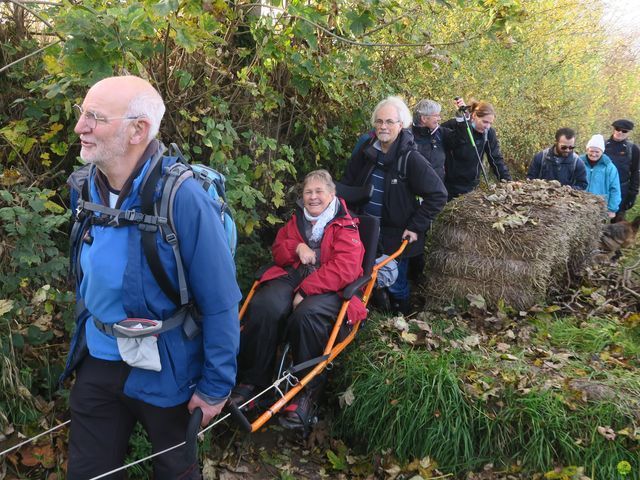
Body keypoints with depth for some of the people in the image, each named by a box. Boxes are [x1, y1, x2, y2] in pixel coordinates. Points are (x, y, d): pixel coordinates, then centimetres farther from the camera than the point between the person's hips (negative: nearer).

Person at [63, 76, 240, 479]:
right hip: (97, 362, 6)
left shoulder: (182, 198, -26)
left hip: (164, 371, -5)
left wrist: (216, 385, -15)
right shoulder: (89, 187, -4)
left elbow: (220, 304, -20)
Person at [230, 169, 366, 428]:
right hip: (291, 276, 4)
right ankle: (253, 380, -15)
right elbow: (277, 250, 23)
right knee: (263, 306, -29)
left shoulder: (346, 226, 0)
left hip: (329, 288, -4)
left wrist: (306, 290, -20)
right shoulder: (297, 220, 20)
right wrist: (296, 248, -2)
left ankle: (307, 390, -19)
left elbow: (344, 268, -13)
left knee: (306, 314, -38)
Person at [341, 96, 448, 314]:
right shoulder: (366, 151, -3)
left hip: (395, 235, -4)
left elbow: (438, 195, -16)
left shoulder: (410, 158, -18)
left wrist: (416, 226, -15)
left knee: (396, 284, 10)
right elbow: (347, 184, 11)